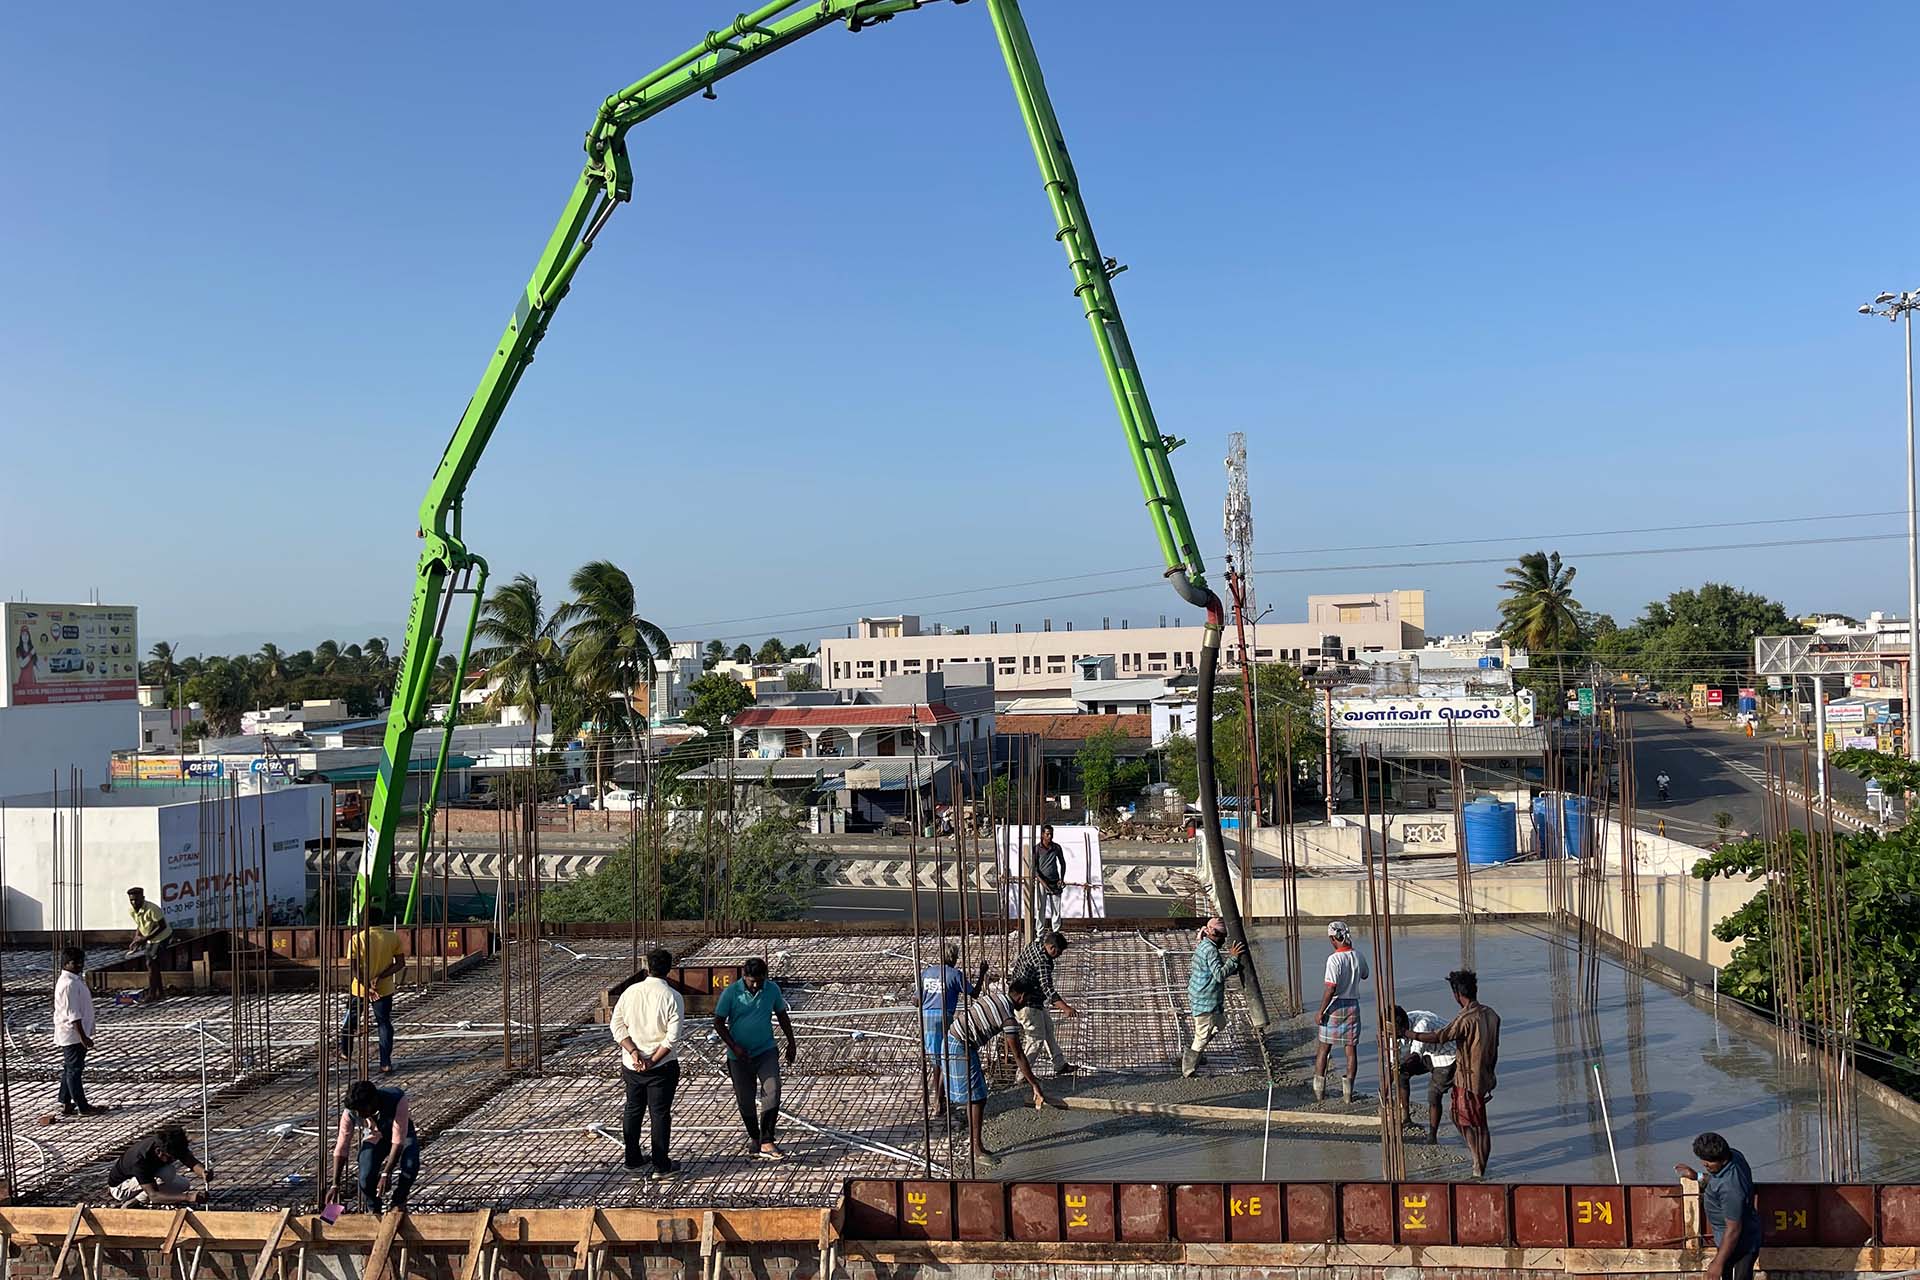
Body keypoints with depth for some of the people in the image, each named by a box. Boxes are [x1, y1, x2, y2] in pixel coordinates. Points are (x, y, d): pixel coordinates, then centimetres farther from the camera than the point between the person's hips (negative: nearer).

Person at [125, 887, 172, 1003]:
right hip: (149, 939, 8)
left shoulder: (152, 909, -31)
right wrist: (136, 940, -3)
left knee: (151, 964, -14)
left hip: (162, 937, -8)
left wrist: (146, 938, -31)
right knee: (153, 965, 13)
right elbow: (139, 925, 9)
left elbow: (162, 926, -27)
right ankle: (158, 993, 24)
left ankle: (151, 994, -9)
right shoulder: (131, 909, -7)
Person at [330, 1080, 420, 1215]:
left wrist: (386, 1174, -42)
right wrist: (335, 1185, -21)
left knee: (410, 1165, -30)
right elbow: (341, 1148, -19)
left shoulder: (397, 1101, -38)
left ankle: (398, 1203, -2)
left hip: (401, 1134, -2)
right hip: (374, 1138, 2)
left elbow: (398, 1141, -36)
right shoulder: (350, 1111, -28)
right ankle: (374, 1210, 9)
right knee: (366, 1177, -22)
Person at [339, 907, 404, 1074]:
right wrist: (380, 977, -14)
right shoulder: (393, 937, -6)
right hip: (384, 989, 1)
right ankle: (386, 1064, 0)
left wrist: (367, 986, -16)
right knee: (384, 1024, 6)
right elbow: (400, 963, -8)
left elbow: (353, 968, -15)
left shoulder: (357, 938, -11)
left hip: (360, 988, -1)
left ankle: (345, 1051, 39)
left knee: (351, 1020, 23)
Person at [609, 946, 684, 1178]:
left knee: (633, 1110, 18)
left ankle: (633, 1160, 28)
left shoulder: (630, 992, -2)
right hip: (662, 1066, -4)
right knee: (660, 1114, 5)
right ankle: (661, 1166, 10)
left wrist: (634, 1052, -8)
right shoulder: (673, 997, -13)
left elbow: (617, 1025, -4)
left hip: (631, 1064, 4)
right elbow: (672, 1037, -18)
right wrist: (653, 1061, -11)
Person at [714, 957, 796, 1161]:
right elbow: (718, 1022, -6)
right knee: (746, 1100, 8)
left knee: (772, 1092, -15)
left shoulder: (772, 989, -4)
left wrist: (791, 1043, 12)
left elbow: (782, 1016, 11)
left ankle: (766, 1143, -14)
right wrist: (734, 1046, -16)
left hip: (766, 1052, 1)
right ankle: (754, 1137, 31)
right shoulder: (731, 992, -11)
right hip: (739, 1056, -1)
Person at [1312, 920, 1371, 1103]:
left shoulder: (1334, 959, -18)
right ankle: (1348, 1093, 6)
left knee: (1324, 1048, 10)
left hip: (1335, 1006, -5)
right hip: (1353, 1005, 5)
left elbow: (1330, 989, -22)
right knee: (1351, 1050, 7)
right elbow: (1365, 976, 22)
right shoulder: (1358, 956, 0)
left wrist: (1321, 1011, -14)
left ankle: (1319, 1089, 16)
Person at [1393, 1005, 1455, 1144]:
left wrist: (1401, 1067, -69)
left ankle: (1432, 1136, 5)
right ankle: (1405, 1114, 7)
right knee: (1401, 1074, -7)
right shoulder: (1397, 1029, -17)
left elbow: (1416, 1055, -51)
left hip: (1446, 1056, -7)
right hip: (1428, 1055, 7)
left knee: (1434, 1097, -12)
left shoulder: (1422, 1024, -38)